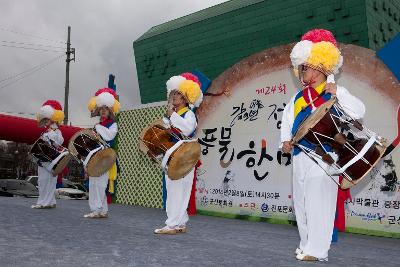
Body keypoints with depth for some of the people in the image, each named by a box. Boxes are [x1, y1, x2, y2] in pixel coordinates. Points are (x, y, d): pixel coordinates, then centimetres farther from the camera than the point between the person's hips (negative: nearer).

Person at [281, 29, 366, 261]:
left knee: (319, 202, -6)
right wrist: (286, 140, -2)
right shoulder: (298, 97, 14)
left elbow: (359, 112, -13)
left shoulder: (335, 93, -3)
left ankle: (317, 250, 3)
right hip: (300, 155, 7)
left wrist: (338, 93, -20)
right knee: (301, 202, 12)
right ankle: (307, 244, 26)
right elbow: (287, 119, 13)